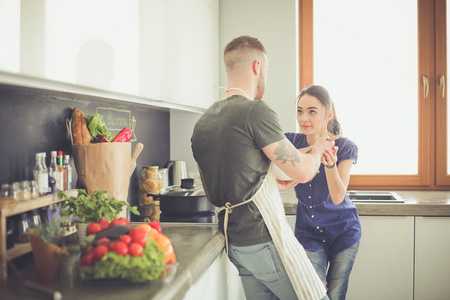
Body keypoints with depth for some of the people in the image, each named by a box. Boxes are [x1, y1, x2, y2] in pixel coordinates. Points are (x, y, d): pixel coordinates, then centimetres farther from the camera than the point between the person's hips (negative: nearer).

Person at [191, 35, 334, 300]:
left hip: (235, 245, 8)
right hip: (266, 241, -8)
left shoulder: (202, 123, 9)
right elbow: (303, 171, -11)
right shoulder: (255, 111, -15)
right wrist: (318, 149, 12)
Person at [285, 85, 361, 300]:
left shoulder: (345, 148, -16)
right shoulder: (292, 142, -11)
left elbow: (337, 197, -22)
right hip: (308, 231, 1)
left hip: (342, 230, -1)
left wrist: (330, 164, -38)